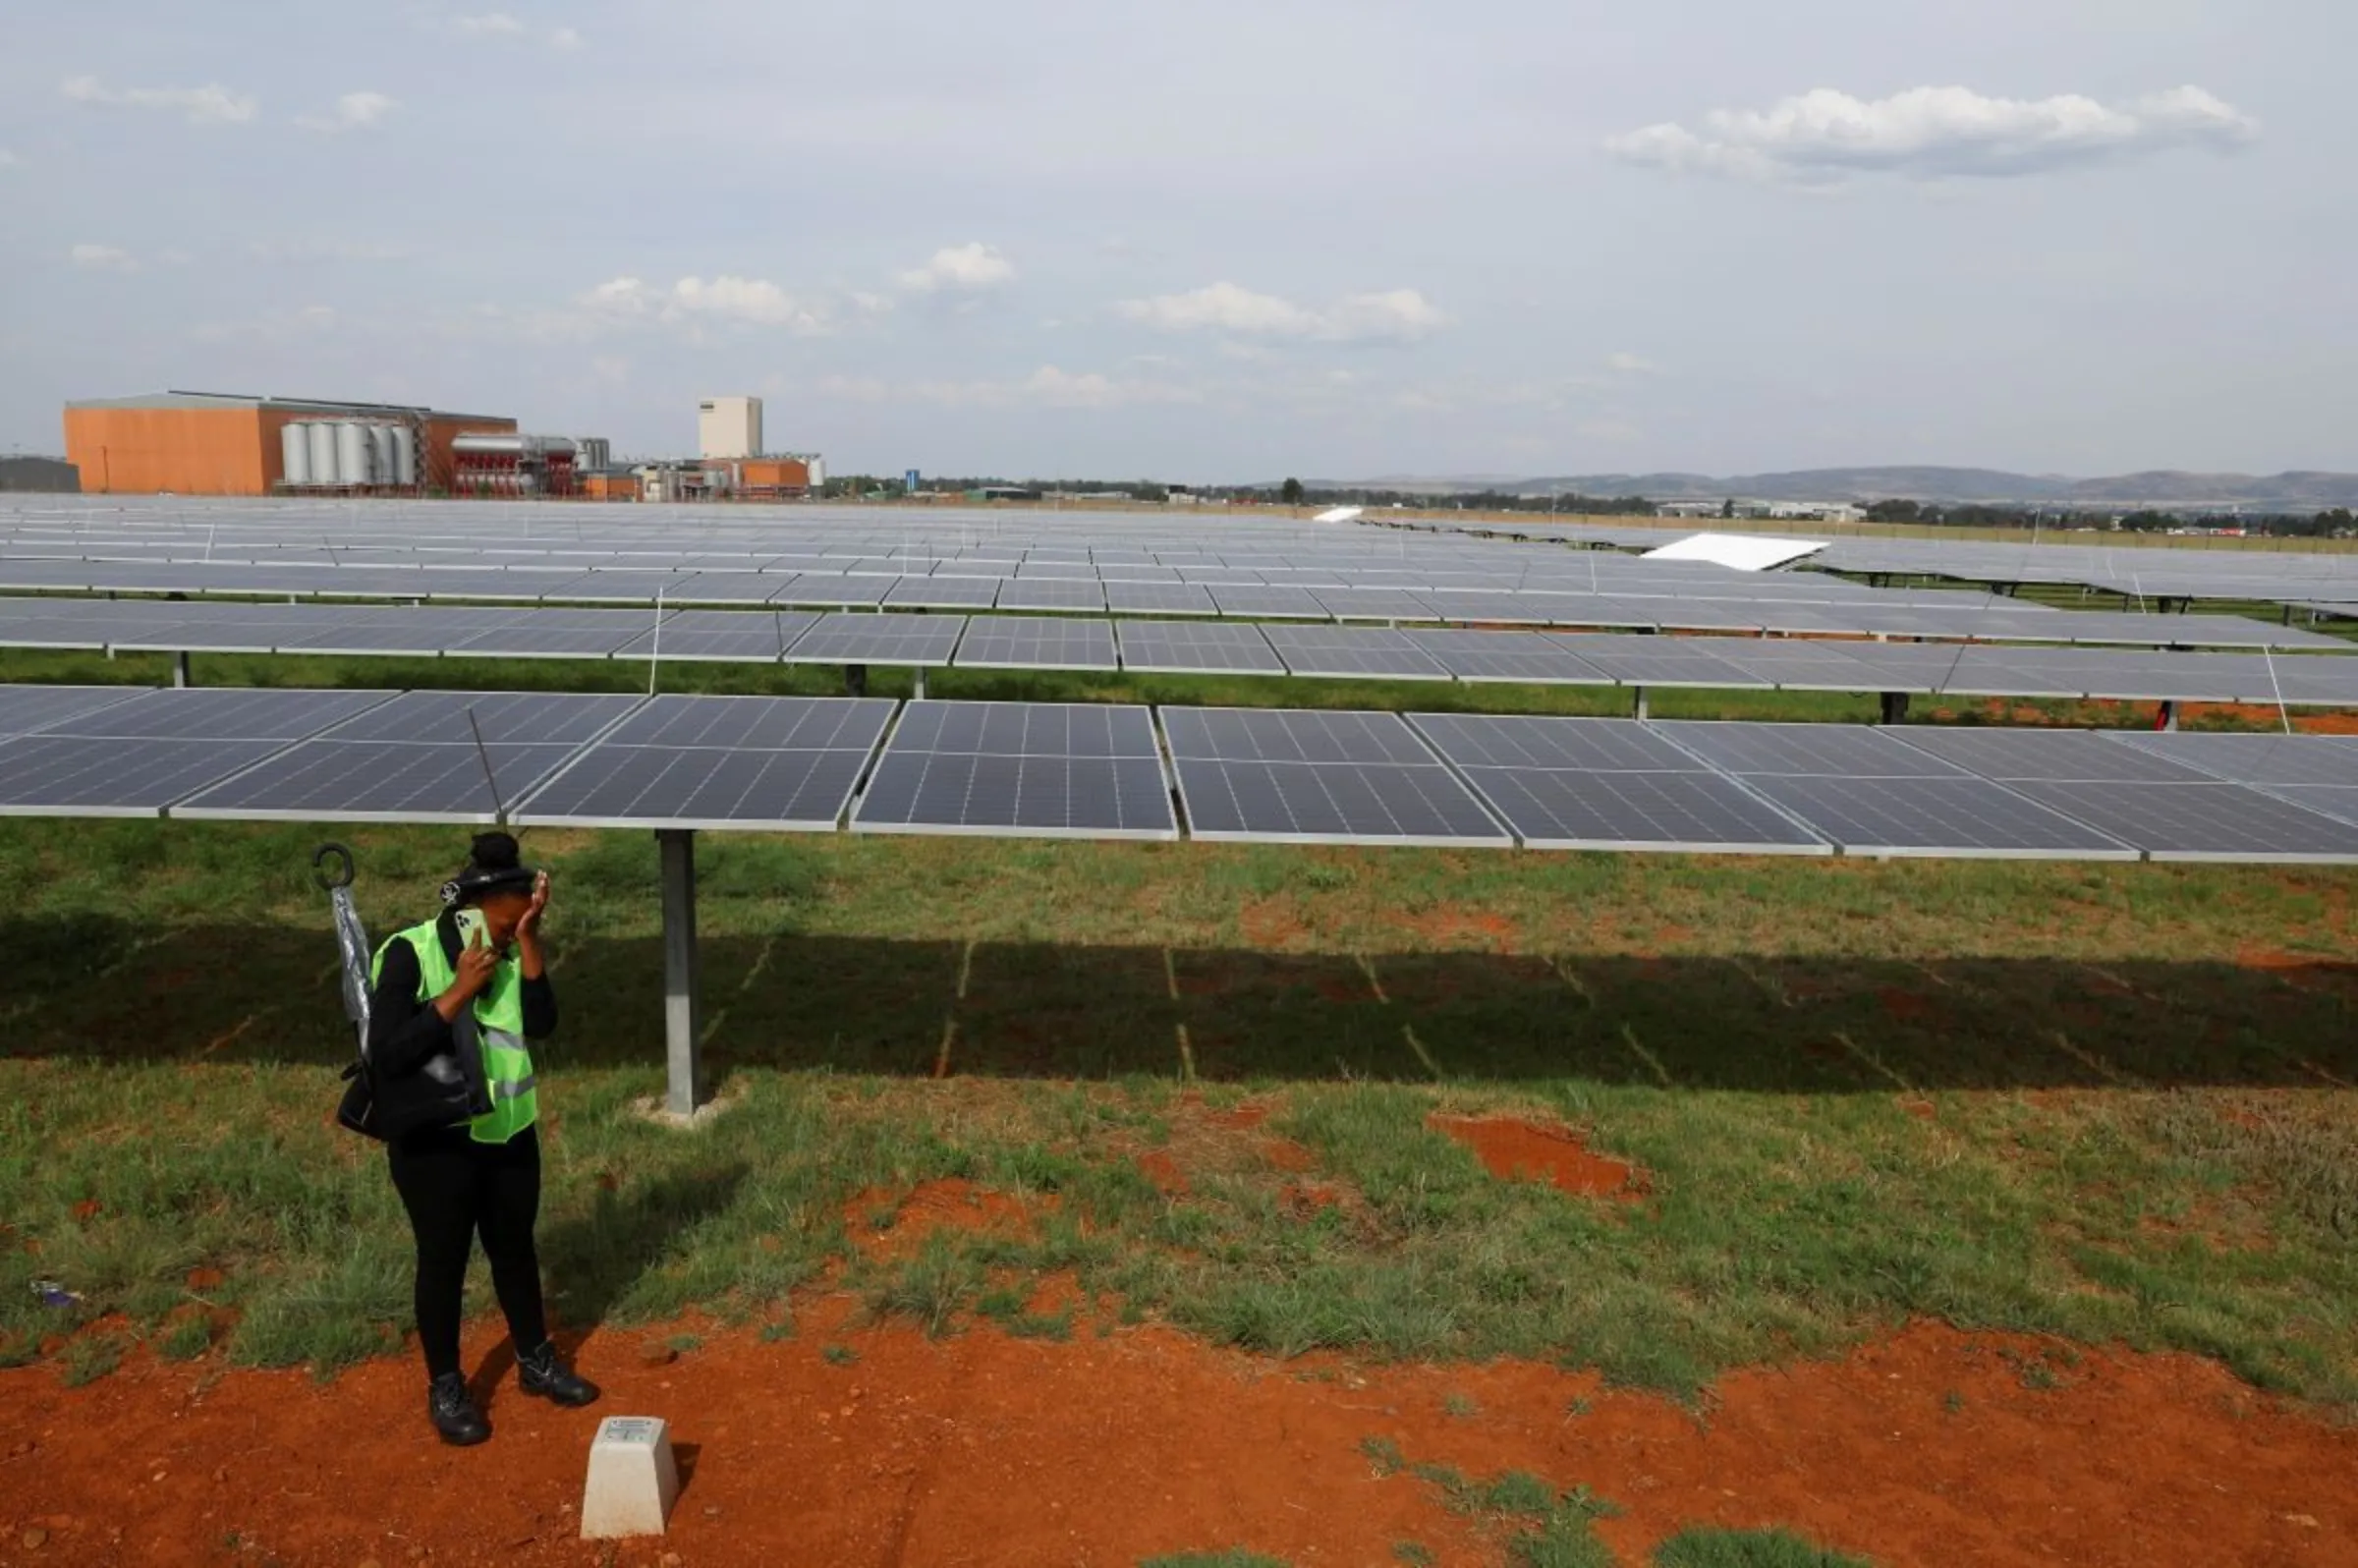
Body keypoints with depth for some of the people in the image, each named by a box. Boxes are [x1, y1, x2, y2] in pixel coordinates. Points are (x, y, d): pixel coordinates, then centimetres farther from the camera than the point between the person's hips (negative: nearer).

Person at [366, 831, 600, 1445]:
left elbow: (541, 1023, -12)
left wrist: (528, 940, -18)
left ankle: (536, 1362, 37)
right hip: (436, 1140, -5)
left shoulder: (507, 952, 1)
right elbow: (387, 1053, -22)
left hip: (508, 1132, 6)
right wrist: (460, 990, -26)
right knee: (444, 1259, 9)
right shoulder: (410, 954, -17)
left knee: (515, 1247, 19)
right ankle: (445, 1389, 27)